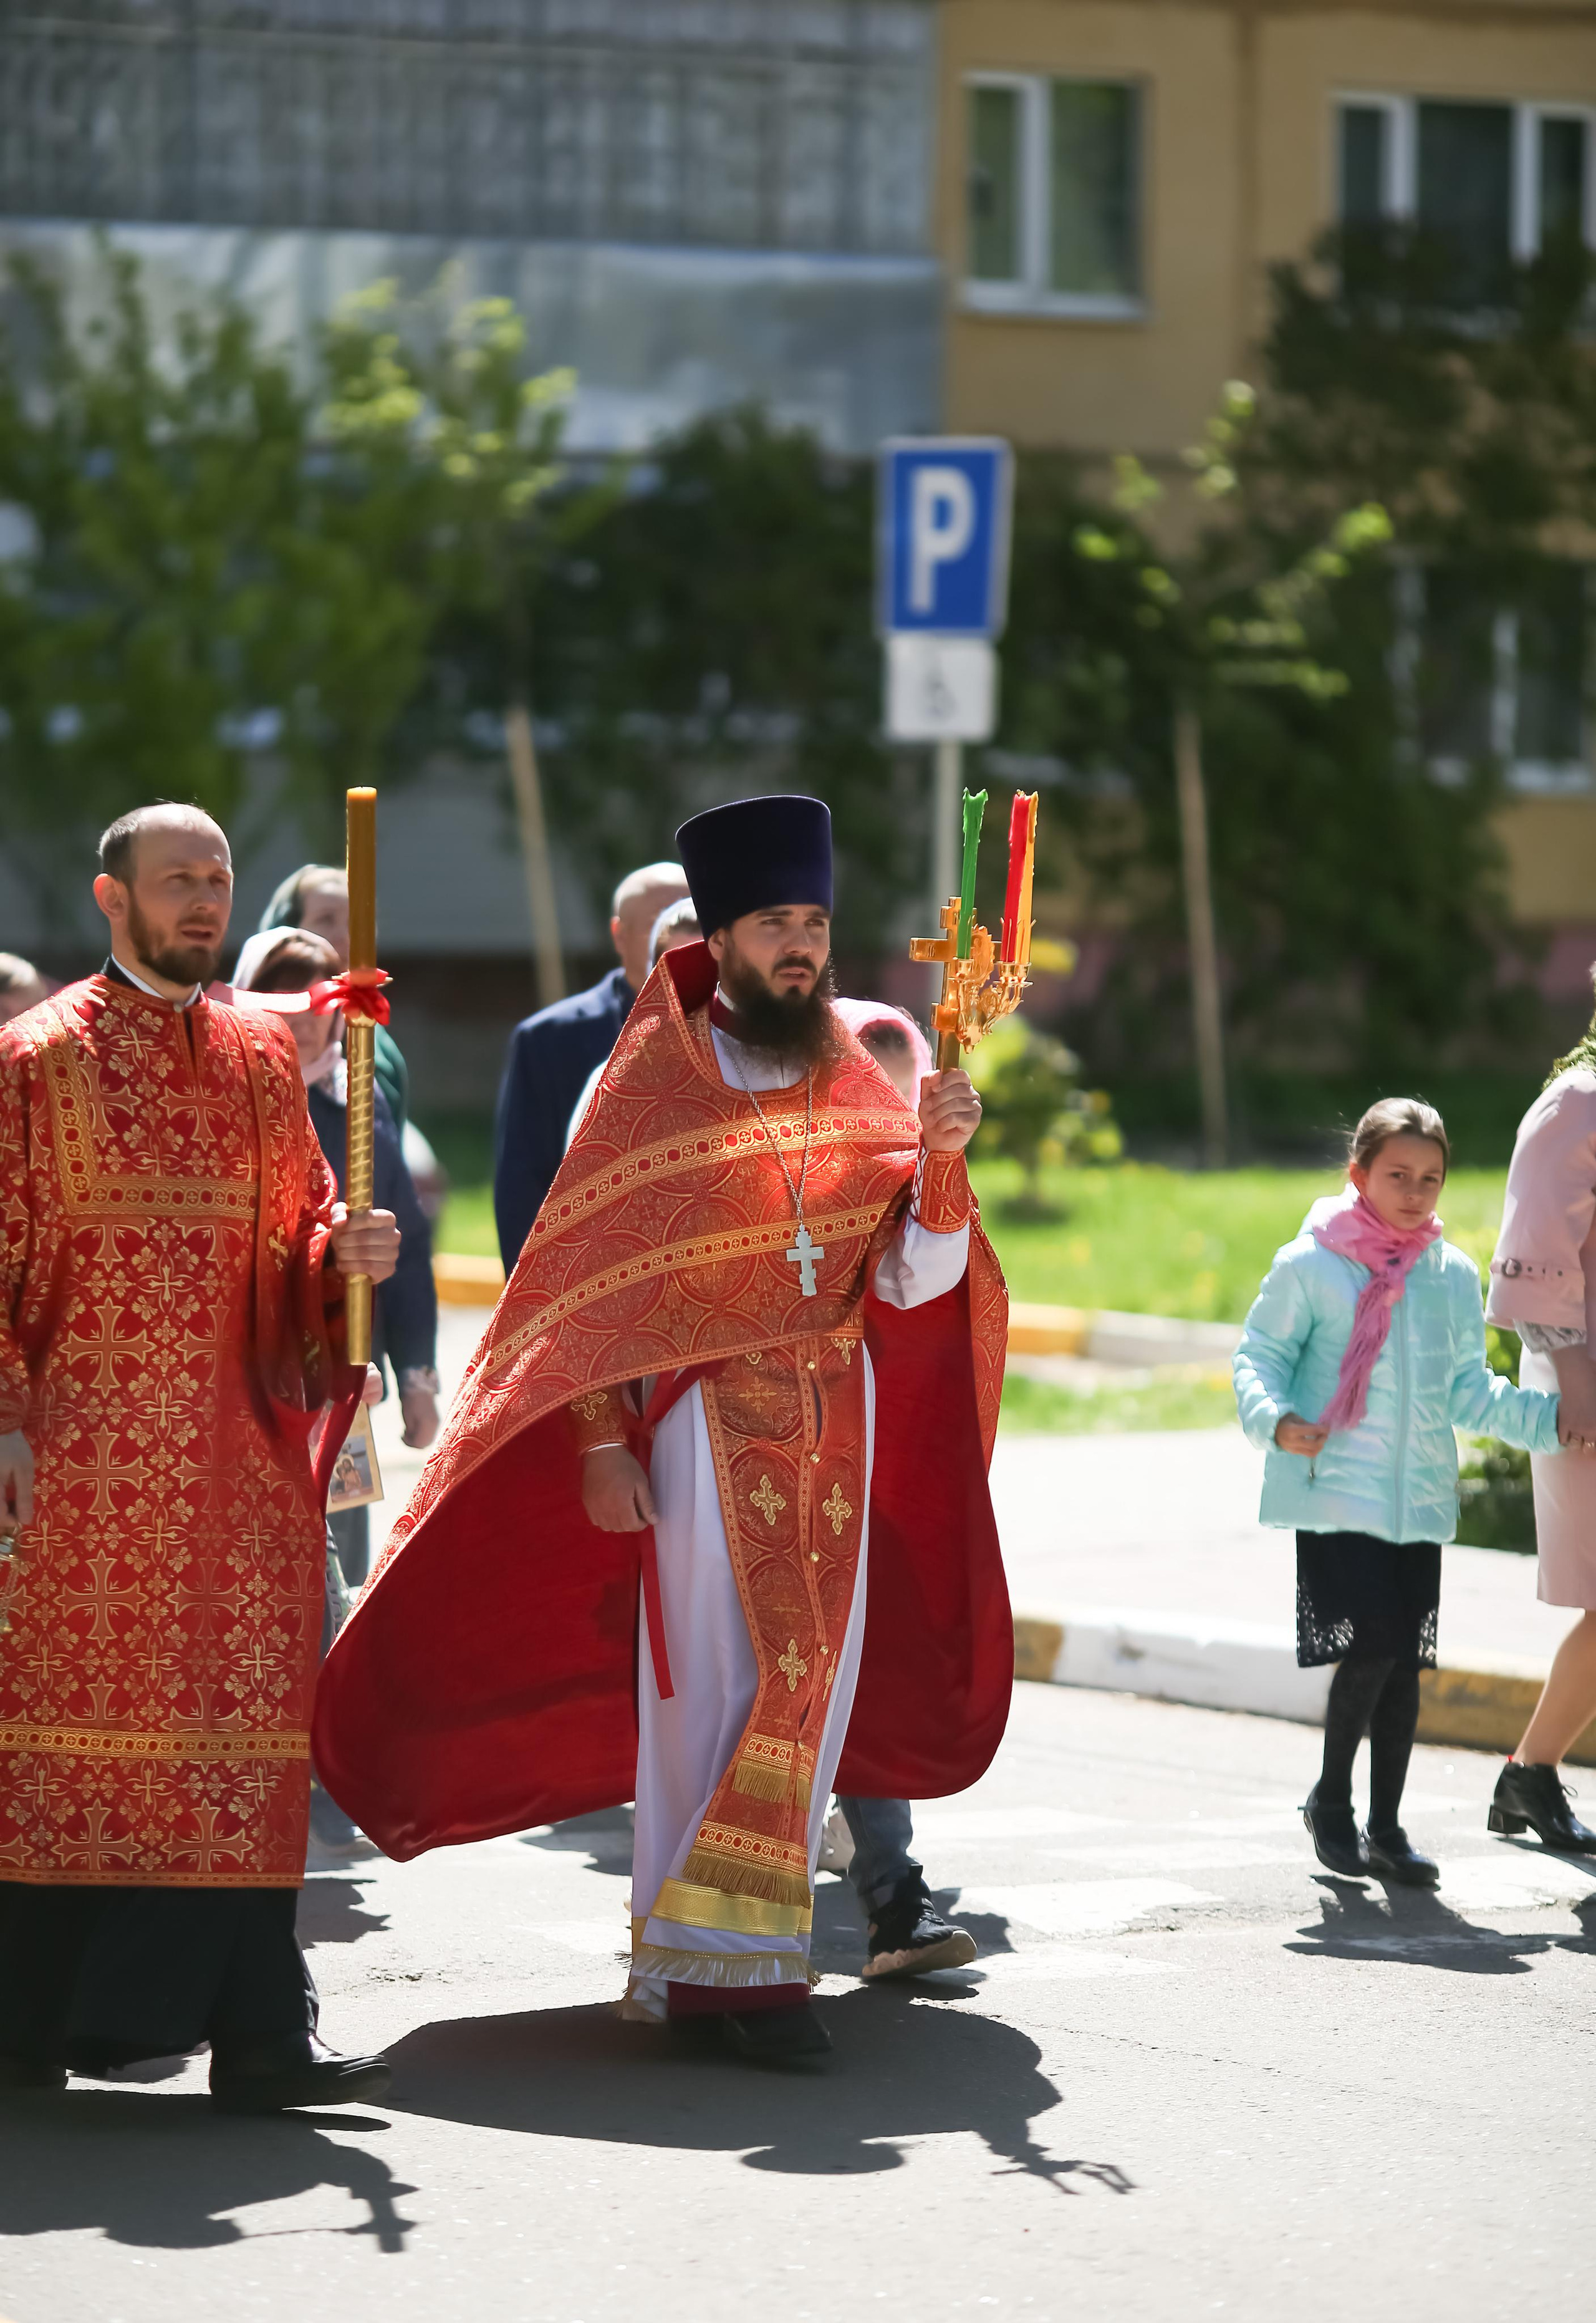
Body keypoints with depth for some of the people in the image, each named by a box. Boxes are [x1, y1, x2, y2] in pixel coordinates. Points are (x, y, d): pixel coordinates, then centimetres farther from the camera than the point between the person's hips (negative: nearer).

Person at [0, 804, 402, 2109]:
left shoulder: (266, 1059, 13)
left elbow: (294, 1235, 16)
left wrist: (349, 1253, -7)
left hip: (238, 1451, 4)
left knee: (246, 1723, 0)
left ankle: (261, 2034, -1)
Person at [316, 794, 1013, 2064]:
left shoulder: (858, 1087, 9)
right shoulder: (652, 1083, -1)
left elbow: (913, 1281, 2)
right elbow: (584, 1280, -2)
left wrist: (941, 1156, -14)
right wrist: (601, 1442, -9)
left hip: (839, 1420, 5)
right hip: (704, 1420, -4)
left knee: (812, 1682, 5)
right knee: (741, 1673, -12)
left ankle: (690, 1953, 16)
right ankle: (732, 1960, -10)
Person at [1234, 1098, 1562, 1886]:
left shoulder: (1453, 1276, 9)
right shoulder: (1310, 1267, -4)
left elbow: (1468, 1387, 15)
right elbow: (1260, 1356, -1)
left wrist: (1545, 1418, 2)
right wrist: (1274, 1420, -20)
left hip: (1419, 1496, 4)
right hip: (1336, 1490, -4)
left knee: (1403, 1662, 5)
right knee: (1368, 1649, -12)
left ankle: (1386, 1827, 15)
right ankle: (1331, 1802, 9)